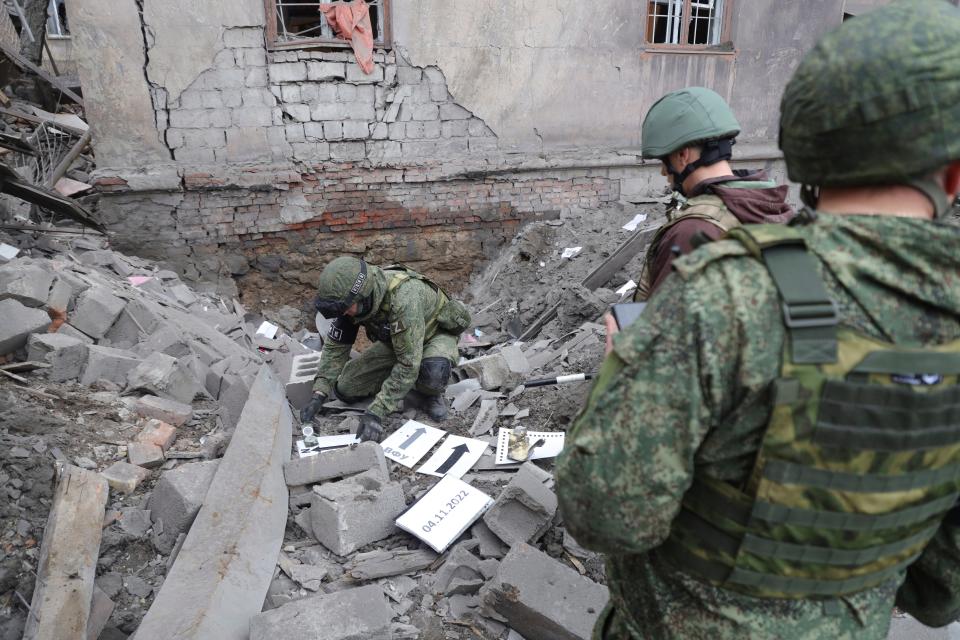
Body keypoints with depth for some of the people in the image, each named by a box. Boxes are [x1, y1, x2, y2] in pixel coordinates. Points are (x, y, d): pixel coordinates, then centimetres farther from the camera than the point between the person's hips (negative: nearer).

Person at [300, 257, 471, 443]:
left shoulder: (403, 297, -41)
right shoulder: (352, 298, -20)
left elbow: (408, 363, -40)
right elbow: (335, 345, -10)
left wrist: (376, 412, -40)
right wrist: (319, 394, -20)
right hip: (396, 340, 6)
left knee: (432, 372, -40)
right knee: (345, 389, -7)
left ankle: (429, 393, -5)